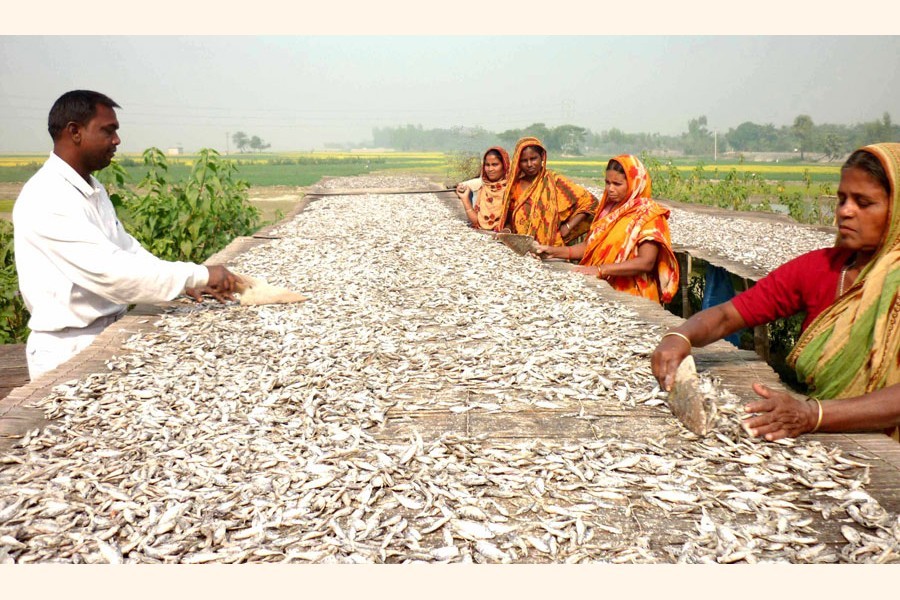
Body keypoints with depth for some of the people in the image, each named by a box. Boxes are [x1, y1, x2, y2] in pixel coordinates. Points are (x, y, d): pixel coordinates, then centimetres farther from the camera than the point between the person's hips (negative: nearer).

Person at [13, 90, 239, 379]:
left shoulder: (92, 189, 11)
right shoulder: (48, 198, -18)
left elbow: (127, 249, 14)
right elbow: (110, 272, -26)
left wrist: (188, 283, -1)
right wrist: (199, 275, -23)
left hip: (108, 333, 8)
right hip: (69, 350, -8)